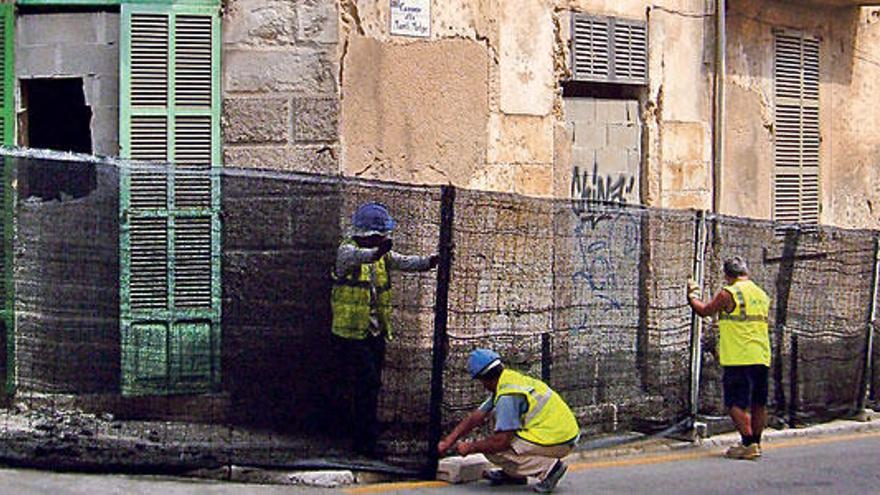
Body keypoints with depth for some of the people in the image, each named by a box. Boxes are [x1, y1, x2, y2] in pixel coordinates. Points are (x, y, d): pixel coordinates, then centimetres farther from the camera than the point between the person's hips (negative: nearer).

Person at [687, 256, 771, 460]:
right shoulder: (762, 295, 13)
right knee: (758, 404, 11)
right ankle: (756, 443, 17)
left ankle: (748, 445, -11)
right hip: (762, 357, 7)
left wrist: (692, 296, 21)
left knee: (737, 403, -5)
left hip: (739, 359, -7)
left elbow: (705, 311, 3)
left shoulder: (728, 294, -9)